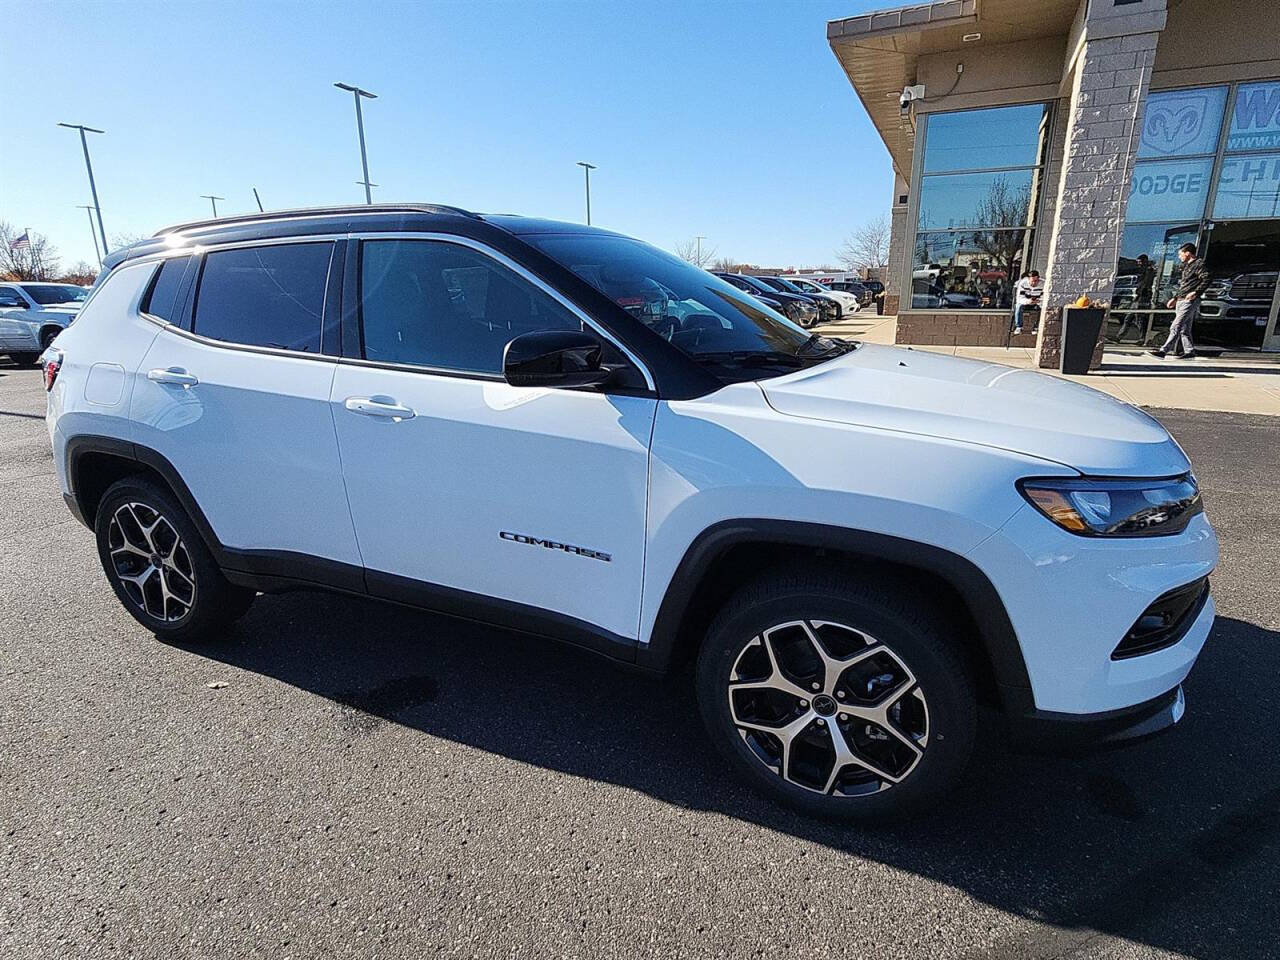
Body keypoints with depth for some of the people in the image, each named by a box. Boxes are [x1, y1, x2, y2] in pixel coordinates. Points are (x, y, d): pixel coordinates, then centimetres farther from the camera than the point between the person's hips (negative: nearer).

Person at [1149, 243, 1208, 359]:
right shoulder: (1186, 266, 24)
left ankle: (1163, 351, -20)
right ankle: (1189, 351, 13)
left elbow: (1206, 280, -17)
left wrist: (1195, 292, -26)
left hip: (1189, 301, -10)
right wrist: (1175, 298, 25)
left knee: (1176, 328, -14)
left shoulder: (1199, 264, -5)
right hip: (1181, 301, 10)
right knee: (1184, 329, 9)